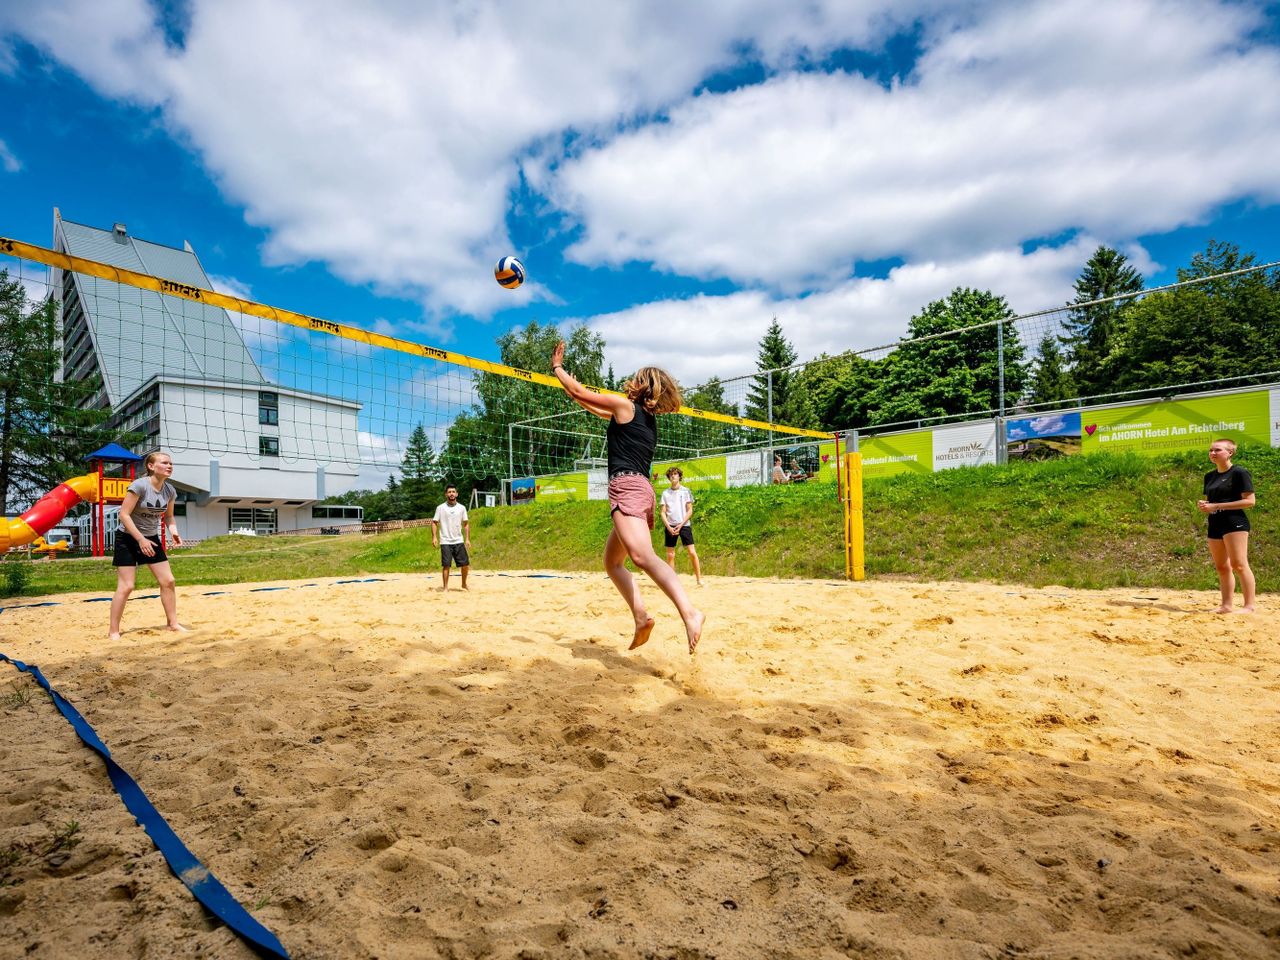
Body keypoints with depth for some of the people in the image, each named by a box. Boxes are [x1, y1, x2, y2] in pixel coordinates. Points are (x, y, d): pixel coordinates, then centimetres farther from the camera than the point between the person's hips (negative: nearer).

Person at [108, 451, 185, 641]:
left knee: (168, 581, 2)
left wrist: (174, 532, -9)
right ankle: (113, 631, 7)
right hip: (128, 538, -6)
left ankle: (173, 623, 13)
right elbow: (124, 514, -22)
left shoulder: (170, 490, -2)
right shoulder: (139, 485, -21)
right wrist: (141, 539, -26)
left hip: (151, 539, 6)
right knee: (126, 586, -7)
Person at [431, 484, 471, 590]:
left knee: (465, 564, 2)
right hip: (445, 542, -2)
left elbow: (466, 524, 9)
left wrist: (467, 539, 1)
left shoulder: (462, 508, 6)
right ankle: (445, 587, 7)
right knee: (446, 565, -4)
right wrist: (434, 537, -12)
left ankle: (464, 584, 23)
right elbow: (434, 522, 0)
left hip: (459, 541, 2)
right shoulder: (440, 508, -1)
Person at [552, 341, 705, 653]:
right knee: (612, 562, 16)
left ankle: (690, 612, -43)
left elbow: (578, 392, 8)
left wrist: (557, 367, 24)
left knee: (643, 557, -27)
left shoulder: (625, 405, 1)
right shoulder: (647, 417, 25)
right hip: (642, 489, 9)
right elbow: (603, 412, 39)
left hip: (626, 486, -9)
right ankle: (641, 617, 1)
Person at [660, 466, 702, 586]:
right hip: (670, 526, 2)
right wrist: (669, 527, -8)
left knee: (692, 553, -9)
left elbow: (690, 511, 1)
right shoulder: (665, 493, 8)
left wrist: (680, 525, -9)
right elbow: (663, 513, 6)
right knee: (670, 555, 3)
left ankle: (699, 579, -3)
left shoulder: (686, 491, 3)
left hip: (684, 525, -2)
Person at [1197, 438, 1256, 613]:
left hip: (1234, 522, -7)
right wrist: (1203, 505, 2)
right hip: (1214, 524, 8)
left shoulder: (1239, 473, -6)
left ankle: (1249, 606, -6)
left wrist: (1217, 506, -16)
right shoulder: (1209, 476, 15)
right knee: (1221, 567, 9)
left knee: (1238, 564, -11)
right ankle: (1226, 605, 14)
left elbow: (1250, 500, -12)